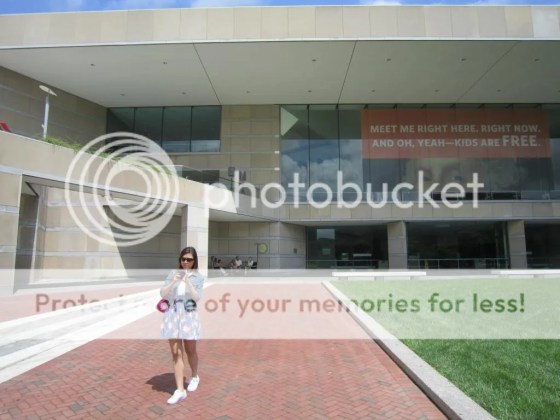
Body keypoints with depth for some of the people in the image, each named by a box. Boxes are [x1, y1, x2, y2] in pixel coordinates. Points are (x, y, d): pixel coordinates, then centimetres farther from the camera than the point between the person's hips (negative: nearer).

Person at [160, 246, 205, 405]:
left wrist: (187, 282, -22)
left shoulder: (198, 277, -1)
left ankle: (194, 377, 38)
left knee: (190, 351, 12)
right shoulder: (173, 274, 4)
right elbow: (163, 294, -1)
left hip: (189, 315, -1)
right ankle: (180, 390, 9)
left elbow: (197, 297, -11)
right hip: (172, 315, 2)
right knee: (176, 353, 2)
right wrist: (173, 281, -17)